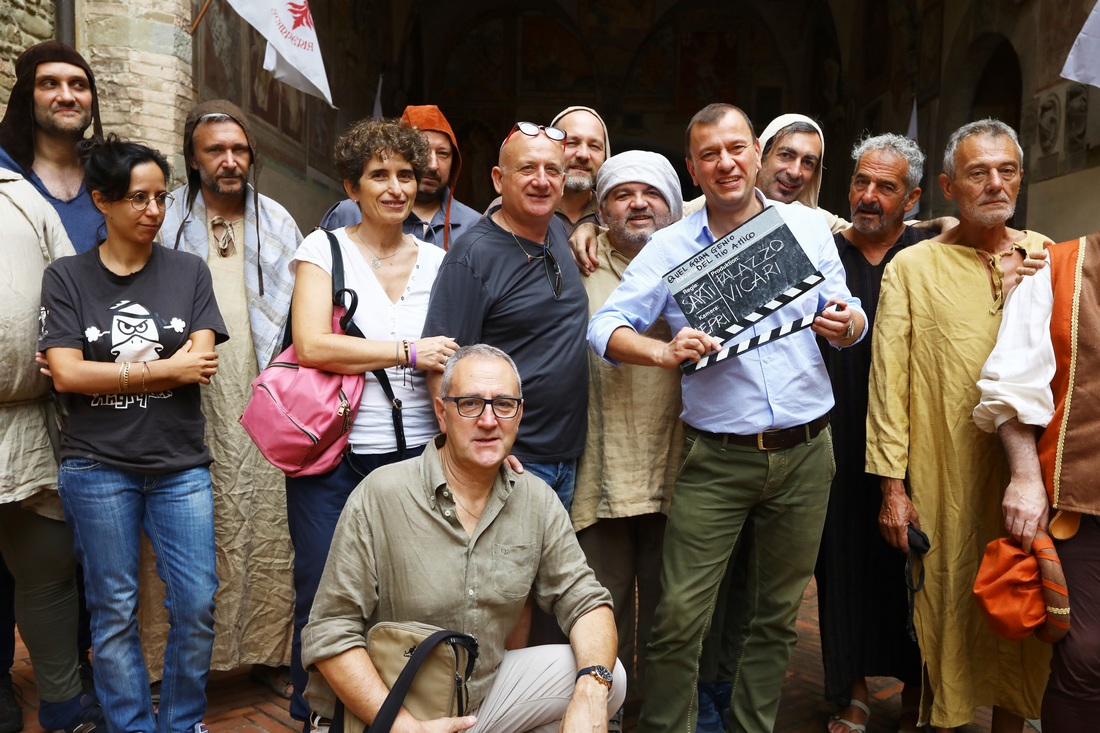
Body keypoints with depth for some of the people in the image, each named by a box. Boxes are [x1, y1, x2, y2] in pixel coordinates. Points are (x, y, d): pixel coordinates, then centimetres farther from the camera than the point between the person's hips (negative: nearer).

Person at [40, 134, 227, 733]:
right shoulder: (66, 278, 3)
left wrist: (102, 373, -10)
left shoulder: (188, 272, 5)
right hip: (97, 466, -1)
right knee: (114, 610, 8)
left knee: (197, 604, 1)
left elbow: (202, 364, -6)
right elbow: (67, 374, -9)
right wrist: (166, 368, -10)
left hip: (180, 464, 1)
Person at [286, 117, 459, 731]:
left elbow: (452, 357, 12)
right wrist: (408, 351, -15)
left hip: (417, 454, 3)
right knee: (324, 595, 5)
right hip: (334, 456, -2)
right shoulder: (324, 249, 1)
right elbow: (312, 345, -13)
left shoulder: (437, 261, 11)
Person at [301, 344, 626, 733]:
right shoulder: (380, 496, -16)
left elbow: (584, 600, -1)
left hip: (489, 691, 5)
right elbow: (330, 632, -15)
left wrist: (591, 692, -21)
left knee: (608, 677, -11)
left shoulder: (538, 501, -2)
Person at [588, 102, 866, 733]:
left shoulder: (807, 226, 5)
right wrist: (665, 353, -24)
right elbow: (605, 327, -6)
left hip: (805, 450, 3)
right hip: (718, 459, -2)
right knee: (680, 615, -5)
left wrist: (847, 324, -14)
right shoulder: (669, 248, -1)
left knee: (778, 613, 15)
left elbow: (846, 313, 9)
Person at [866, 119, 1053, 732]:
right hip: (945, 481, -3)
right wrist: (893, 486, -7)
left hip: (1030, 475, 3)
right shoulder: (912, 267, 0)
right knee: (947, 614, 7)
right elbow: (888, 382, -4)